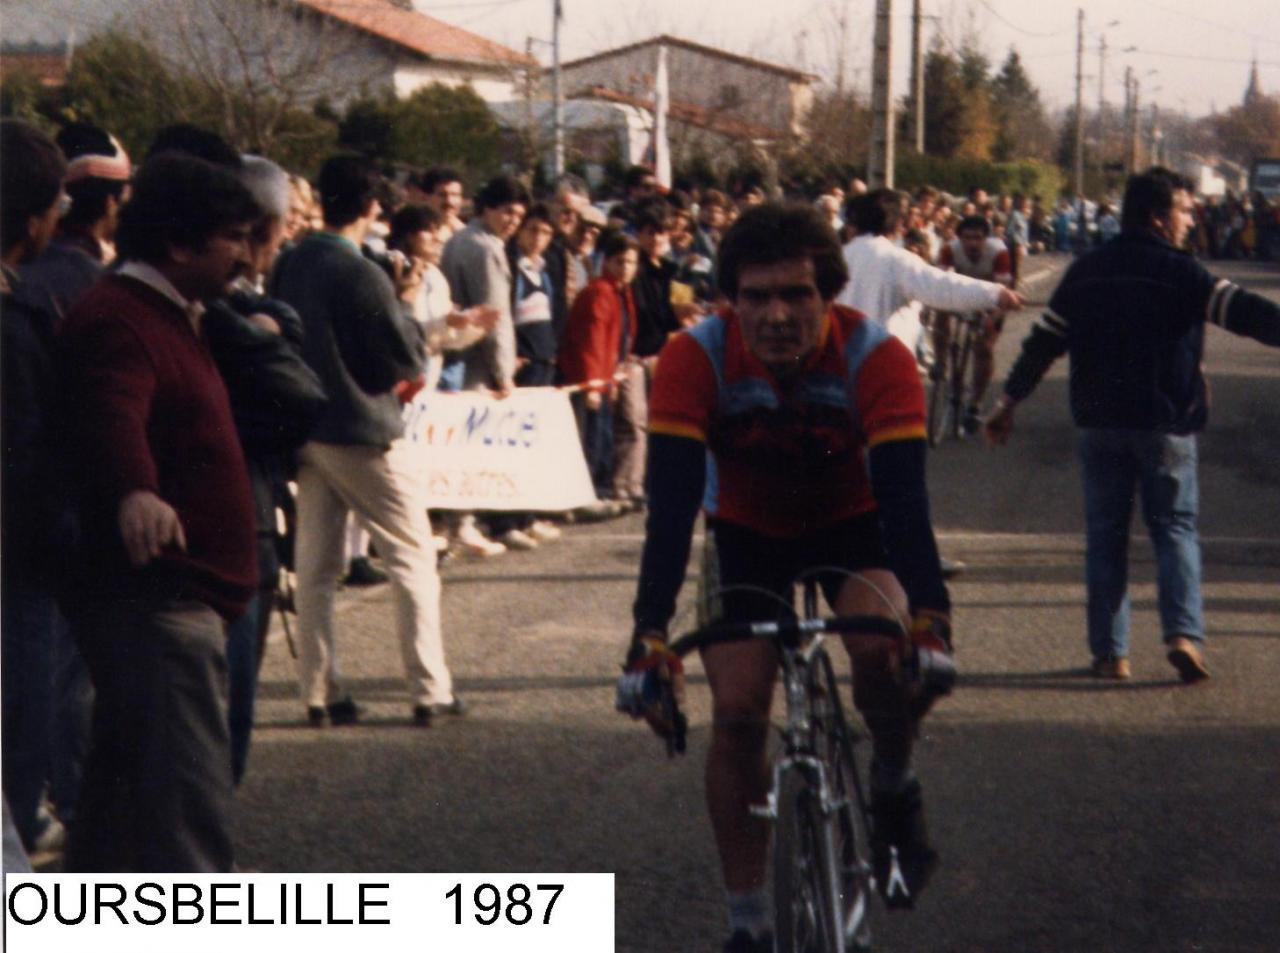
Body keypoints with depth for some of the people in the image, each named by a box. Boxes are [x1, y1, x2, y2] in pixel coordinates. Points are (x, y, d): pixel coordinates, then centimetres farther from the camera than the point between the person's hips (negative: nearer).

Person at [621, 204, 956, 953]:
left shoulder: (877, 358, -30)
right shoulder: (696, 359, -29)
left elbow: (905, 495, -36)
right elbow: (672, 502, -34)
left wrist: (931, 614, -50)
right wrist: (650, 632, -44)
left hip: (852, 522, -1)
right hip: (748, 529, 1)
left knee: (886, 646, -31)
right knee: (736, 709, -13)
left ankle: (894, 786, 0)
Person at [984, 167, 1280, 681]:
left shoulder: (1087, 271, 6)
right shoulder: (1180, 273, -7)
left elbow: (1043, 341, 9)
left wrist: (1009, 401, 15)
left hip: (1099, 423, 3)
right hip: (1164, 425, -3)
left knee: (1105, 534, 9)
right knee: (1175, 528, 5)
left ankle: (1109, 652, 5)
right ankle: (1183, 633, -14)